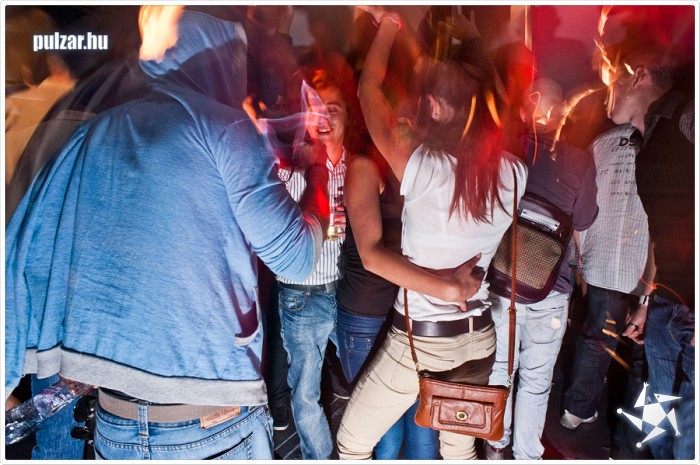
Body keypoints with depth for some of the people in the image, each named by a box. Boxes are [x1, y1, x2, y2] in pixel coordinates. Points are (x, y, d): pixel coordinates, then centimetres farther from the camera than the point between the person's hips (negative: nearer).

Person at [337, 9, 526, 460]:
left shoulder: (421, 167, -22)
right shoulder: (514, 173, -9)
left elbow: (369, 88, -8)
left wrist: (388, 24, 7)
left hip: (420, 338, -5)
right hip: (480, 335, 6)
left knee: (352, 443, 17)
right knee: (459, 446, 27)